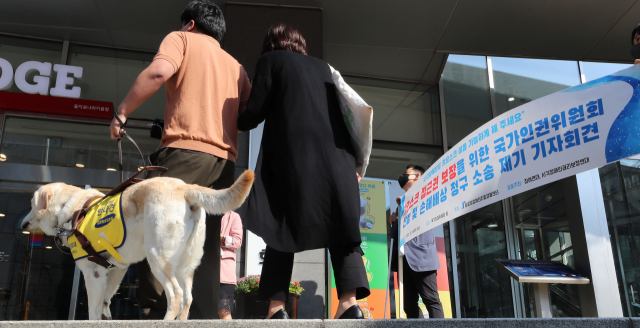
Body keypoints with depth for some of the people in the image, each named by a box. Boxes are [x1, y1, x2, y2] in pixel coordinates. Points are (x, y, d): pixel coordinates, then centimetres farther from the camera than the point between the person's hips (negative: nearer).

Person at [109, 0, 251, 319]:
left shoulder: (182, 39, 11)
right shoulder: (235, 65, 26)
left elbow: (159, 71, -9)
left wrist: (122, 112, -3)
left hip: (186, 150, -6)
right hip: (224, 160, 6)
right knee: (205, 245, 4)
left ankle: (157, 312, -10)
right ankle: (203, 315, -1)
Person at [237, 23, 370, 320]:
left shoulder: (270, 60, 12)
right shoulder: (322, 67, 25)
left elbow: (256, 109, 4)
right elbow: (340, 113, 20)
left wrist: (238, 124, 25)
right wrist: (352, 162, 21)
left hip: (294, 154, -4)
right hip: (336, 155, 4)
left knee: (282, 228, 2)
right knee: (341, 228, 2)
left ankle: (277, 307, -3)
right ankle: (350, 301, -12)